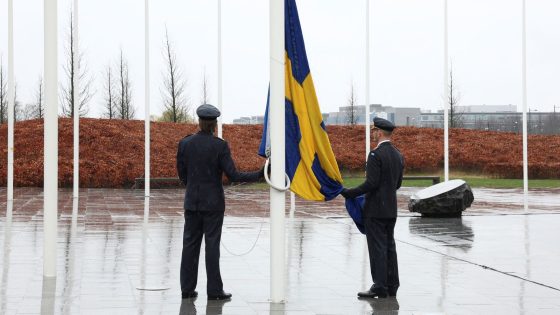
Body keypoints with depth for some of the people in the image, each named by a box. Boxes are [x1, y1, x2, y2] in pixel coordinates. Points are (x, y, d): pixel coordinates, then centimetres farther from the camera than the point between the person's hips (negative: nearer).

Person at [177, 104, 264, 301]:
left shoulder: (185, 143, -1)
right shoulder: (220, 146, -10)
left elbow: (182, 173, 7)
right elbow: (232, 175, -13)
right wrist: (259, 175, -5)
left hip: (192, 202, 3)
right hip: (213, 203, -3)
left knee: (190, 244, 8)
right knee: (212, 245, 2)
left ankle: (187, 289, 12)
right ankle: (214, 290, 5)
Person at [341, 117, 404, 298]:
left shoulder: (376, 155, -15)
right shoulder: (398, 156, 11)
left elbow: (371, 183, -20)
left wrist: (349, 193, -13)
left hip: (375, 209, -8)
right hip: (391, 210, 8)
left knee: (377, 248, -5)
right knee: (389, 246, 12)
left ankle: (380, 287, -4)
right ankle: (392, 285, 15)